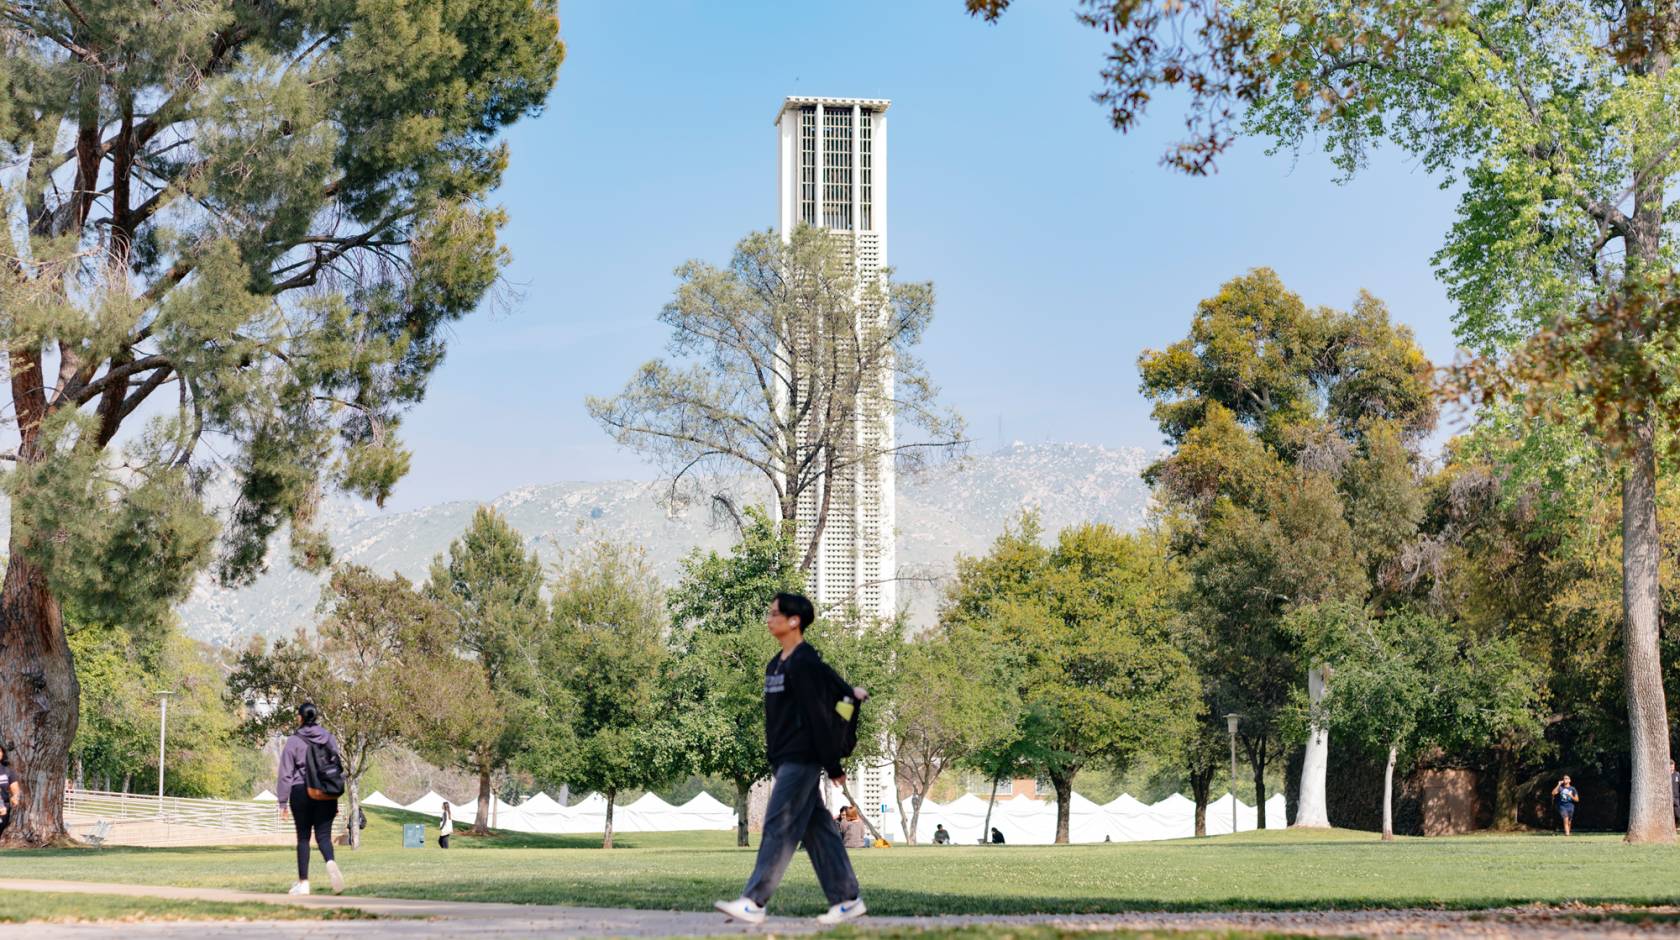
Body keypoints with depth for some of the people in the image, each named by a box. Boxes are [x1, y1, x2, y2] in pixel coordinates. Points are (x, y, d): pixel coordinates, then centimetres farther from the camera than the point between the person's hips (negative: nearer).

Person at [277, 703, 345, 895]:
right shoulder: (328, 738, 5)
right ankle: (330, 862, -29)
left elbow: (286, 773, -4)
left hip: (301, 793, -2)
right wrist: (336, 800, 15)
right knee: (323, 835, 2)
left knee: (303, 837, 8)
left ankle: (303, 883, 10)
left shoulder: (294, 741, -4)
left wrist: (283, 801, 2)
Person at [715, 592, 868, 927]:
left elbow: (818, 716, -14)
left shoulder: (804, 663, -13)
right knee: (818, 830, 9)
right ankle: (847, 899, 12)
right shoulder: (776, 664, 14)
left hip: (801, 760, -9)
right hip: (783, 759, 9)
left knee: (779, 828, -10)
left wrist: (833, 766, -13)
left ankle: (754, 902, -11)